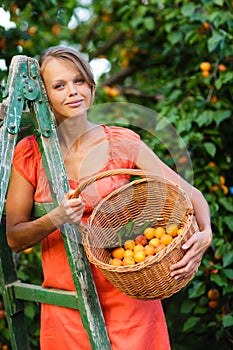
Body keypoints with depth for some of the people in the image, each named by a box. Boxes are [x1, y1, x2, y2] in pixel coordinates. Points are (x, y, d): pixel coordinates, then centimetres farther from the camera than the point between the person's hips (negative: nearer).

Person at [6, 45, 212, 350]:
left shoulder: (122, 142, -4)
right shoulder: (30, 153, -3)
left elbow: (188, 192, -2)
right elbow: (14, 238, -2)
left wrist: (204, 233, -22)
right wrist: (56, 219, -21)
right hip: (66, 303, 1)